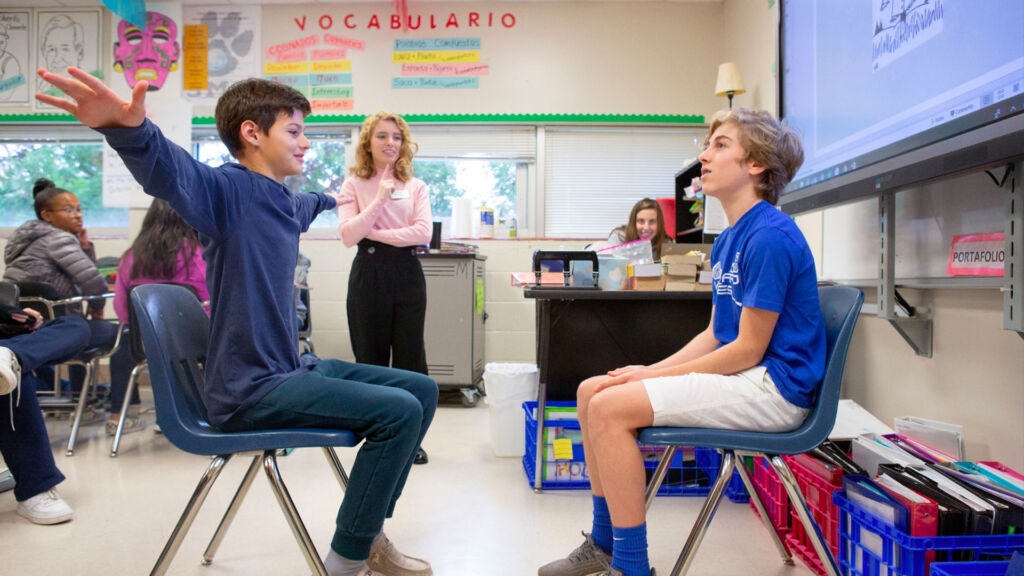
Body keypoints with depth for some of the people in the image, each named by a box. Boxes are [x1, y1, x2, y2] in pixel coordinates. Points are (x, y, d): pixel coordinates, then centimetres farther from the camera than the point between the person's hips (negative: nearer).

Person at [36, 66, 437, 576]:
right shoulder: (229, 189, -15)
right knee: (398, 410, -21)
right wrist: (128, 128, -60)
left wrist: (329, 199, 59)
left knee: (422, 390, 10)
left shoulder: (285, 202, 11)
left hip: (290, 370, 10)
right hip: (249, 390, -10)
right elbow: (170, 169, -38)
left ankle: (368, 531, 18)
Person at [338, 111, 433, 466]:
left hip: (407, 274, 1)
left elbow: (423, 232, -6)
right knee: (370, 357, 6)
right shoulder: (354, 185, 5)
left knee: (410, 357, 5)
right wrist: (379, 200, -14)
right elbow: (348, 235, -7)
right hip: (369, 274, -1)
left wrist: (375, 233, -9)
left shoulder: (415, 187, 8)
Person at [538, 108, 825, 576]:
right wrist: (650, 371, 1)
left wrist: (652, 375, -13)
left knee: (610, 407, -21)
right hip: (736, 373, 10)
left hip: (772, 388, -10)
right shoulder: (728, 240, 13)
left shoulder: (771, 237, -17)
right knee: (591, 391, 5)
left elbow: (748, 350, -18)